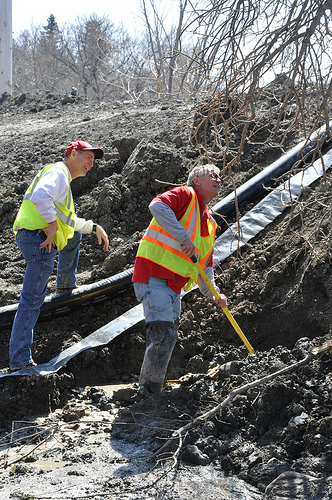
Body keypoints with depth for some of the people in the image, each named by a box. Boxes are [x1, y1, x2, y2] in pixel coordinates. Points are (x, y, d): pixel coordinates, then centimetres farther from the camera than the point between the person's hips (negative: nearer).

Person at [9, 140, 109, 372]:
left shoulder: (63, 179, 27)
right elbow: (40, 196, -27)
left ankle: (66, 284, 41)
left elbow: (69, 221, 36)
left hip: (39, 237, 10)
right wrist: (52, 224, -22)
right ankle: (20, 359, -15)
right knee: (32, 301, -13)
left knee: (74, 233, 34)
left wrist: (94, 227, 30)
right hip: (39, 239, -10)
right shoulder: (57, 172, -5)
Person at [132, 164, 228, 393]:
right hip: (154, 276, -9)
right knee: (164, 335, -15)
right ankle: (149, 391, -7)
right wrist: (183, 237, -23)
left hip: (174, 286, 9)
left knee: (167, 338, 13)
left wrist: (213, 294, 8)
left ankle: (150, 391, 25)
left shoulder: (210, 223, 23)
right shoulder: (186, 195, 0)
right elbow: (158, 206, -21)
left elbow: (205, 265, 24)